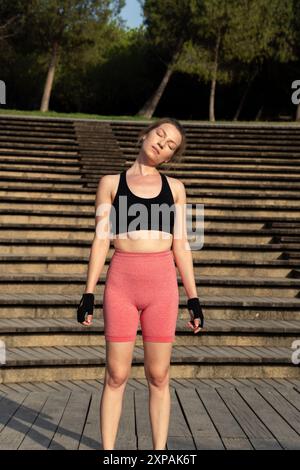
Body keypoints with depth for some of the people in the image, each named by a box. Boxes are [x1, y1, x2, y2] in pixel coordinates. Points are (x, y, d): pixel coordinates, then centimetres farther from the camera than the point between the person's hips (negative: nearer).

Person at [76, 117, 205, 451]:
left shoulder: (174, 187, 12)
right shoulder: (111, 182, 8)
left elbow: (180, 245, 11)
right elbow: (101, 239, 5)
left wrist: (193, 298, 7)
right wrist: (89, 293, 0)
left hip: (162, 285, 1)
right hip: (121, 283, -1)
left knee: (158, 377, 6)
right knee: (116, 375, 3)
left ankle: (159, 452, 17)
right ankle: (108, 451, 14)